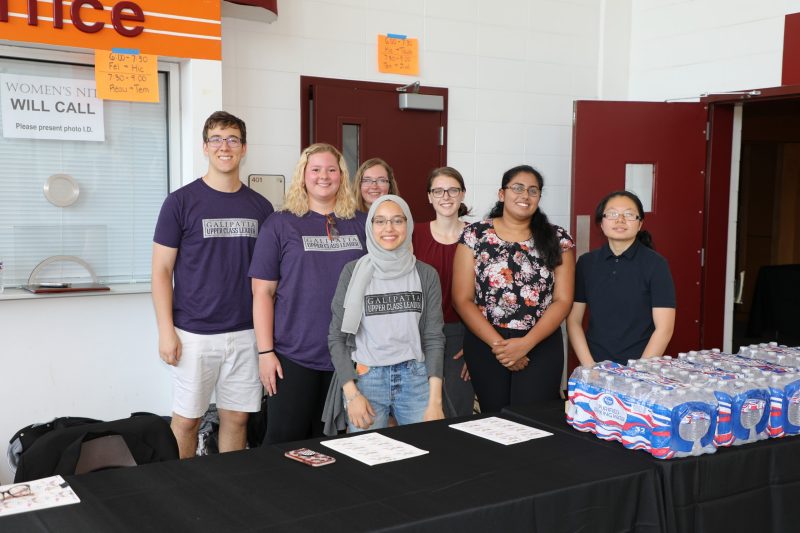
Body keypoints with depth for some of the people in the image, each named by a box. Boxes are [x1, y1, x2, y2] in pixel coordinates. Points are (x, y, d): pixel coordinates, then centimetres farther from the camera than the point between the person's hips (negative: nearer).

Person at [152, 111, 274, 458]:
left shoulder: (260, 206, 7)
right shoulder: (181, 201, -3)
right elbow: (161, 270, -3)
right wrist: (166, 331, -10)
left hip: (247, 333, 3)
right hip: (194, 334, -3)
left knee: (237, 417, 10)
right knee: (186, 419, 5)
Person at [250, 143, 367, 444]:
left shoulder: (361, 224, 7)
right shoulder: (281, 224, 0)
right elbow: (263, 292, -2)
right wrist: (265, 352, -8)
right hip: (294, 357, -3)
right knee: (285, 442, 3)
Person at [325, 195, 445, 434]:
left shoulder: (426, 274, 4)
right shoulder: (354, 271, -2)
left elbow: (433, 338, 3)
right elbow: (337, 337, 0)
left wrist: (435, 401, -5)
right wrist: (351, 394, -10)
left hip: (416, 379, 2)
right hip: (366, 379, -2)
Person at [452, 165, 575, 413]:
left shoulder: (557, 239, 5)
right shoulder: (475, 235, 2)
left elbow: (563, 300, 1)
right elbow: (462, 300, -2)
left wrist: (525, 344, -11)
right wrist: (497, 344, -11)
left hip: (541, 345, 0)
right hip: (485, 343, 0)